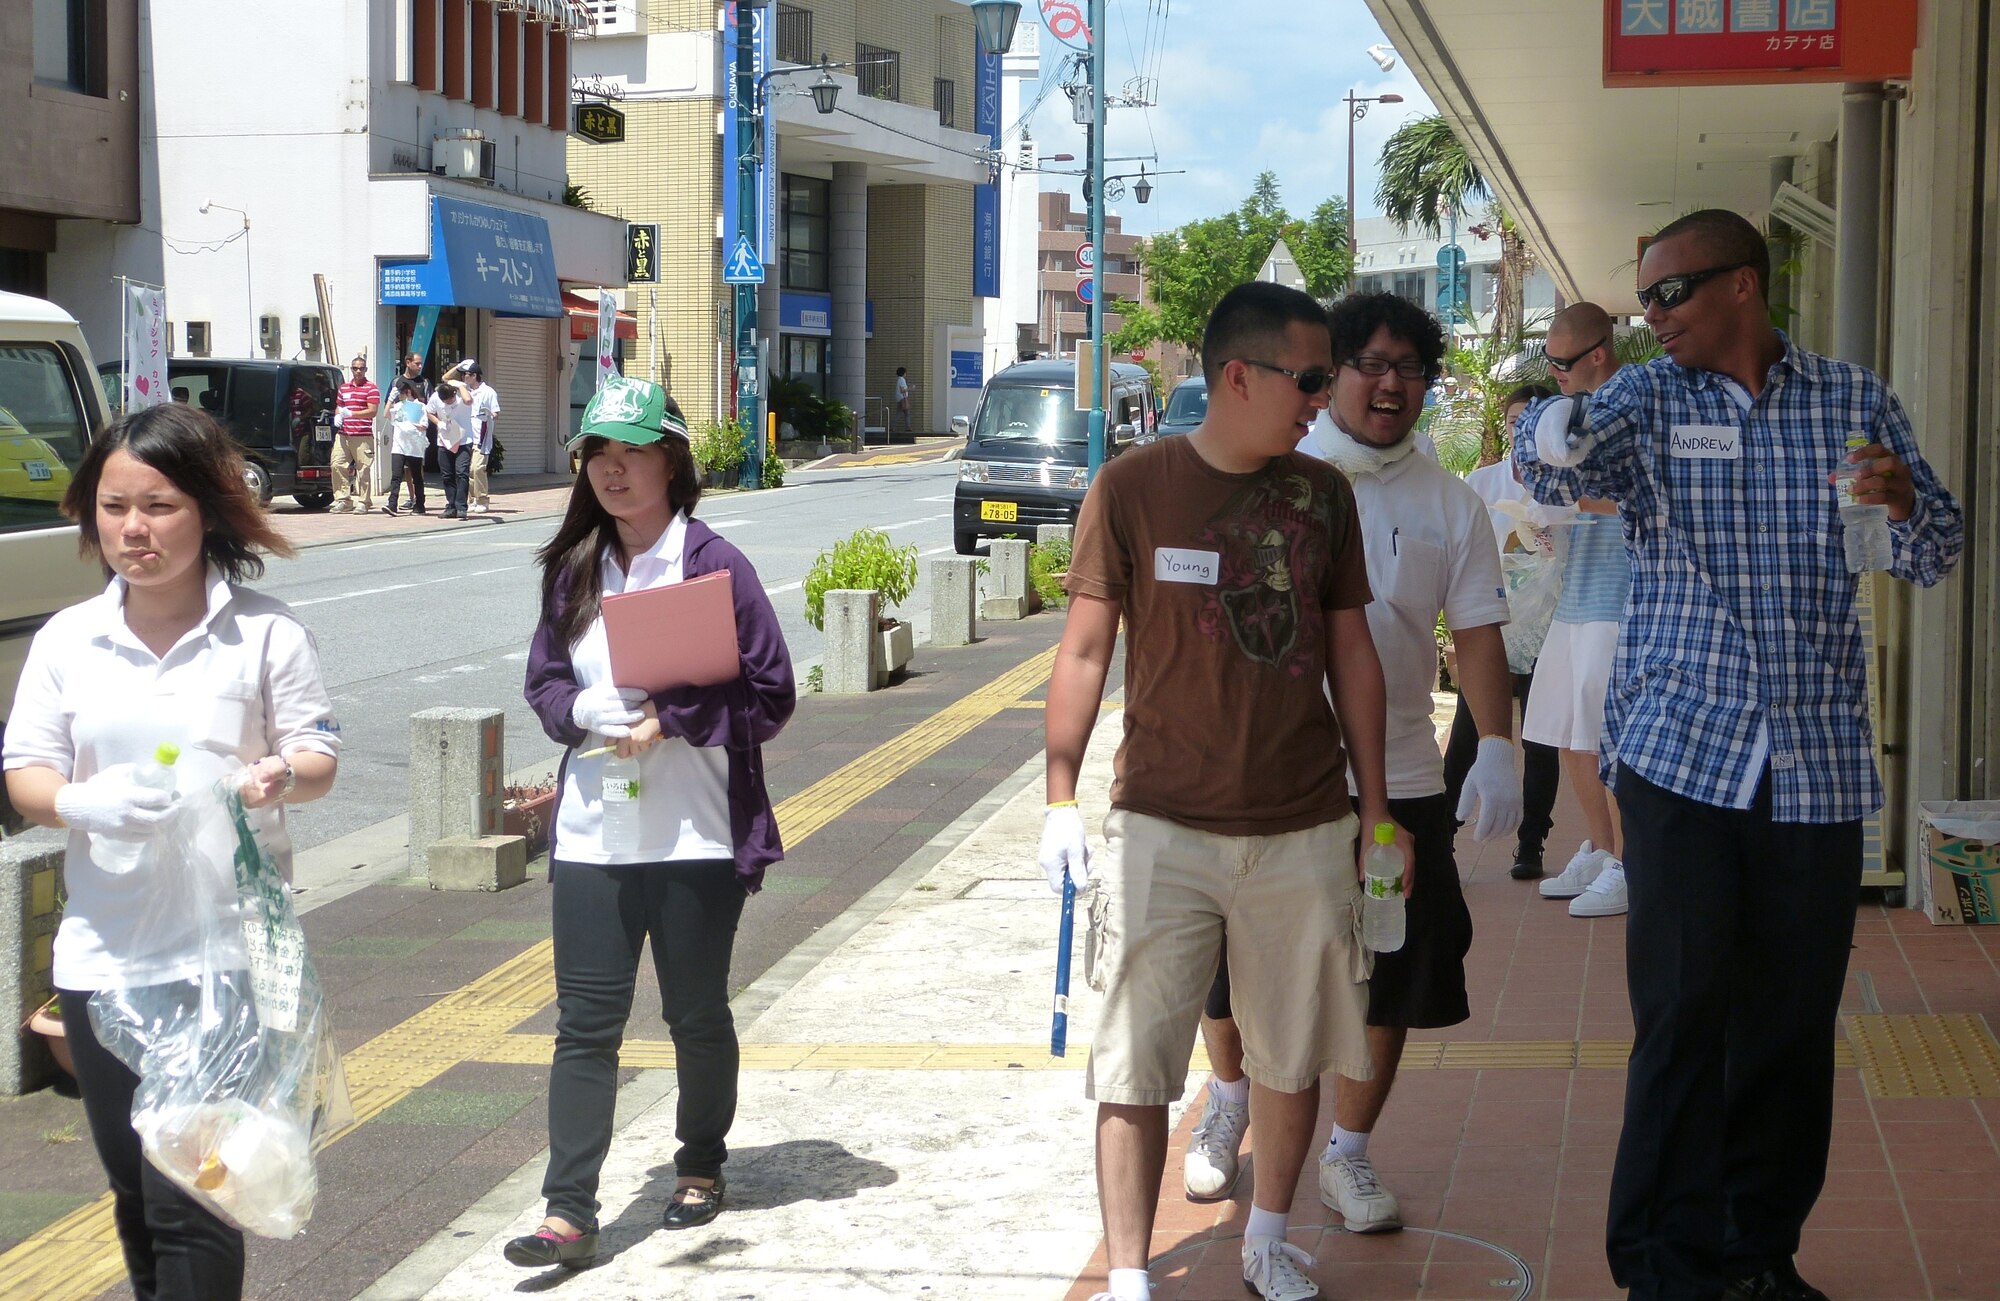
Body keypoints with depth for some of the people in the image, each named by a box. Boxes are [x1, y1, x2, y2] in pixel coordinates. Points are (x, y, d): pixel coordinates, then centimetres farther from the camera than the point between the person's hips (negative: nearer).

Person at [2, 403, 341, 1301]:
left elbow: (318, 757, 0)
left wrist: (278, 776, -24)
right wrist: (80, 804, -18)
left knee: (185, 1201, -9)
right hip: (101, 953, 4)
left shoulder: (266, 634, -3)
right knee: (134, 1199, 14)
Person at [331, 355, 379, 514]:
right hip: (343, 434, 6)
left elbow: (372, 411, -10)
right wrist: (338, 416, 8)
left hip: (363, 436, -6)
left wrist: (351, 414, -18)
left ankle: (363, 502, 2)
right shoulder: (343, 388, 19)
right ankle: (343, 500, 4)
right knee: (337, 464, -4)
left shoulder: (371, 388, -1)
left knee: (363, 469, -4)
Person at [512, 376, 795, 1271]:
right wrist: (593, 712, -11)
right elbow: (544, 683, 10)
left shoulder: (713, 564, -7)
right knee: (585, 1022, 0)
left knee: (696, 1013, 12)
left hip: (697, 837, -3)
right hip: (591, 836, 3)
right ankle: (568, 1211, 0)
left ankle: (700, 1166, 34)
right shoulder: (574, 568, 7)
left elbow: (770, 697, -8)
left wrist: (670, 721, -19)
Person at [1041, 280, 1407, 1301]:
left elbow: (1351, 653, 13)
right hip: (1163, 827, -3)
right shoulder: (1133, 487, -4)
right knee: (1135, 1066, -3)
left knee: (1294, 1054, 12)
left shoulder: (1322, 495, 7)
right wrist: (1061, 799, -5)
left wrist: (1375, 806, 13)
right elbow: (1085, 650, -1)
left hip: (1304, 827, 4)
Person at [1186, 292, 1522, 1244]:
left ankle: (1348, 1156, 22)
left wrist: (1497, 748, -11)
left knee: (1390, 976, 4)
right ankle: (1227, 1108, 39)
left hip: (1397, 779, 1)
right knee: (1233, 962, 11)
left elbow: (1478, 631, 2)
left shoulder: (1448, 503, 4)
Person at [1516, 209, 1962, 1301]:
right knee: (1684, 1010, -4)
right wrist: (1555, 440, -42)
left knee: (1794, 1018, 8)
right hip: (1682, 750, -2)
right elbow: (1552, 468, -17)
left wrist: (1905, 498, -15)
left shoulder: (1853, 401, 7)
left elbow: (1932, 560, 7)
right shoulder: (1649, 399, 3)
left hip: (1818, 761, 2)